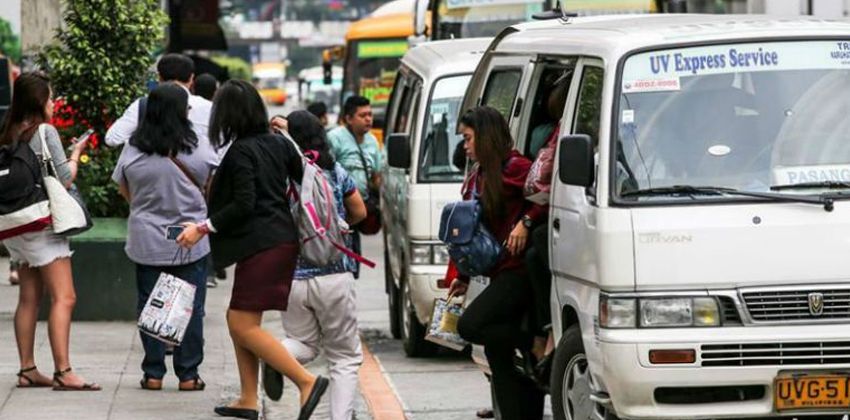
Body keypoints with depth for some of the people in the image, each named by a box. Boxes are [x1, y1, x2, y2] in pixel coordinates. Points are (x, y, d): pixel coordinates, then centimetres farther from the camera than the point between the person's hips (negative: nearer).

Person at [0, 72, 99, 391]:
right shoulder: (45, 132, -11)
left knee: (30, 297, 12)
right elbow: (65, 179, -10)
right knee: (63, 298, -8)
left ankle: (27, 370, 14)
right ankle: (63, 373, -14)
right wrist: (76, 155, 8)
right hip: (42, 224, -8)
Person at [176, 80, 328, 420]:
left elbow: (243, 205, -18)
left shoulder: (241, 152, -13)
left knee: (244, 326, -7)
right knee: (239, 321, 15)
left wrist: (203, 228, -12)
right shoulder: (279, 143, 9)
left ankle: (306, 381, -15)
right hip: (282, 237, 9)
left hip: (261, 246, -9)